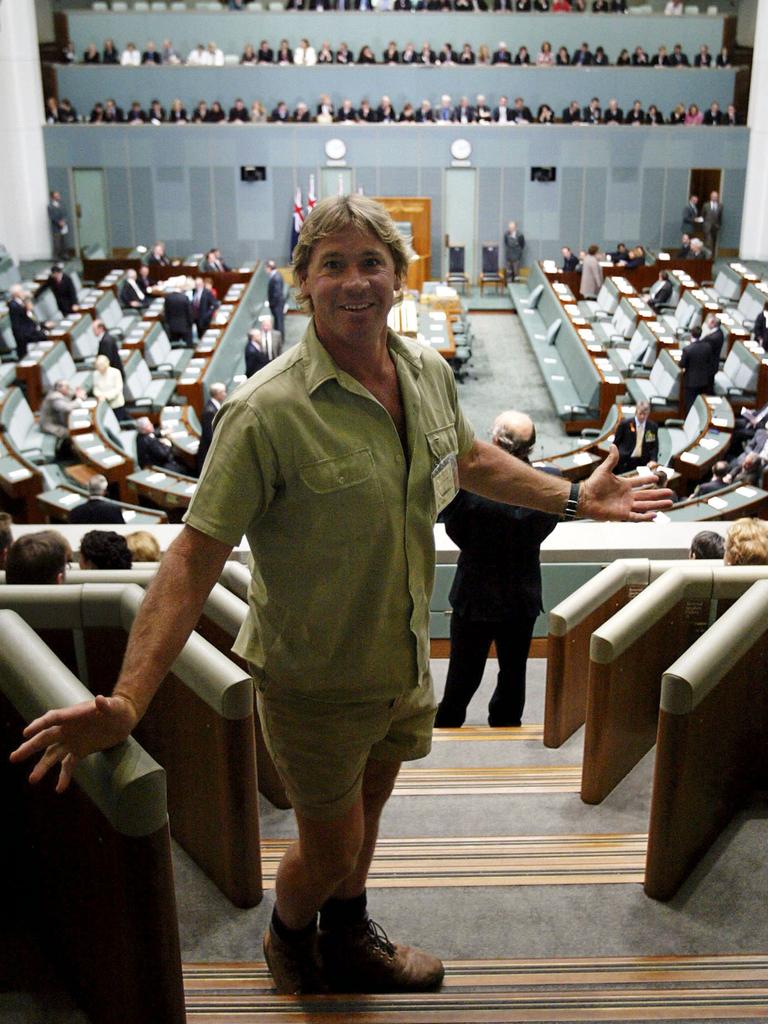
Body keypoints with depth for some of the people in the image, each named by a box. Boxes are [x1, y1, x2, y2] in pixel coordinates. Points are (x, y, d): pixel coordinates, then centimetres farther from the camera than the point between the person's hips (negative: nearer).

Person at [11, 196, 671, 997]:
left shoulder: (429, 374, -6)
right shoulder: (267, 412, -27)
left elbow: (472, 459, 15)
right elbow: (194, 557, -28)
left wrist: (574, 497, 13)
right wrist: (126, 703, -34)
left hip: (404, 657, 6)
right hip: (314, 677, -5)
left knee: (364, 812, 27)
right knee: (330, 849, 13)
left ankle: (349, 940, 57)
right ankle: (287, 940, 49)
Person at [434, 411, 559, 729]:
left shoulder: (468, 484, -28)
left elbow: (456, 531, -13)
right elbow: (547, 527, -3)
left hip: (475, 597, -2)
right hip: (523, 596, 2)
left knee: (463, 676, 16)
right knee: (513, 673, 22)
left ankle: (447, 727, 32)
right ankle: (506, 725, 38)